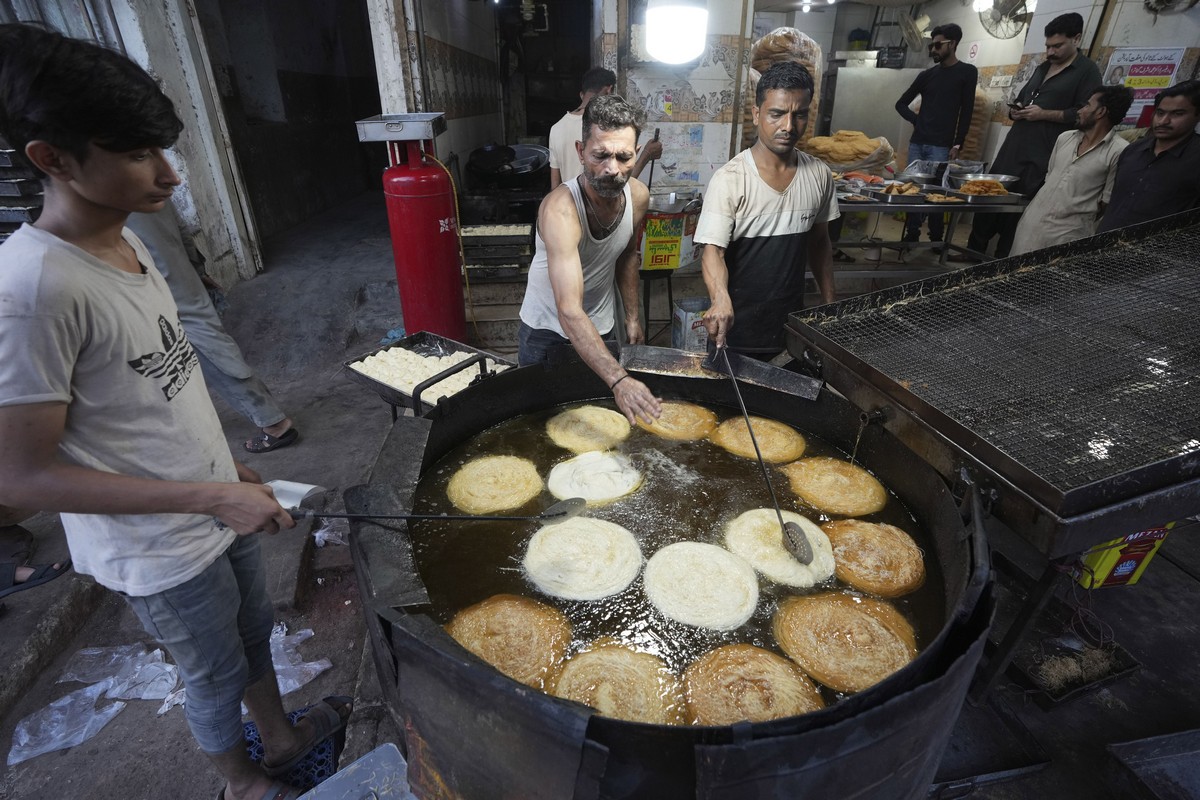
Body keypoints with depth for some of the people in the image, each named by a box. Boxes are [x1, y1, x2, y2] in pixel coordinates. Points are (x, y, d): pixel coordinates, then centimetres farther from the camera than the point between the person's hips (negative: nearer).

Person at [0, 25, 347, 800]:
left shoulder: (127, 242, -1)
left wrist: (230, 466, 12)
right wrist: (212, 496, -25)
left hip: (218, 504, 7)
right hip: (163, 550, -7)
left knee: (256, 631, 27)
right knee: (219, 677, 18)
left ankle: (283, 737, 54)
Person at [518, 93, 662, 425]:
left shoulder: (639, 195, -15)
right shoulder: (561, 210, -36)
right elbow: (569, 311, -46)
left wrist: (632, 316, 5)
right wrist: (618, 380, -56)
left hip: (602, 327, 5)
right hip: (547, 332, -5)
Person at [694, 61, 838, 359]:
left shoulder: (818, 175, 0)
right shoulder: (730, 179, -17)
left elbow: (819, 242, 11)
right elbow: (713, 251, -24)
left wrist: (830, 303, 11)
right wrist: (721, 299, -43)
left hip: (793, 323, 5)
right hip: (737, 328, -5)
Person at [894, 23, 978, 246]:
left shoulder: (967, 72, 4)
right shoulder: (927, 75, 14)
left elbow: (966, 112, 0)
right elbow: (901, 103, 21)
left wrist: (957, 145, -8)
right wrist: (916, 119, 4)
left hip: (940, 146, -4)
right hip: (917, 143, 4)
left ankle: (936, 240, 1)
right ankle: (911, 236, 10)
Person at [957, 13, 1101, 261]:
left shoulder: (1087, 70, -1)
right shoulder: (1042, 68, 21)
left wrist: (1043, 114, -16)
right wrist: (1014, 110, 8)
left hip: (1041, 155, -7)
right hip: (1013, 146, 7)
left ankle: (1003, 260, 1)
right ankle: (974, 251, 11)